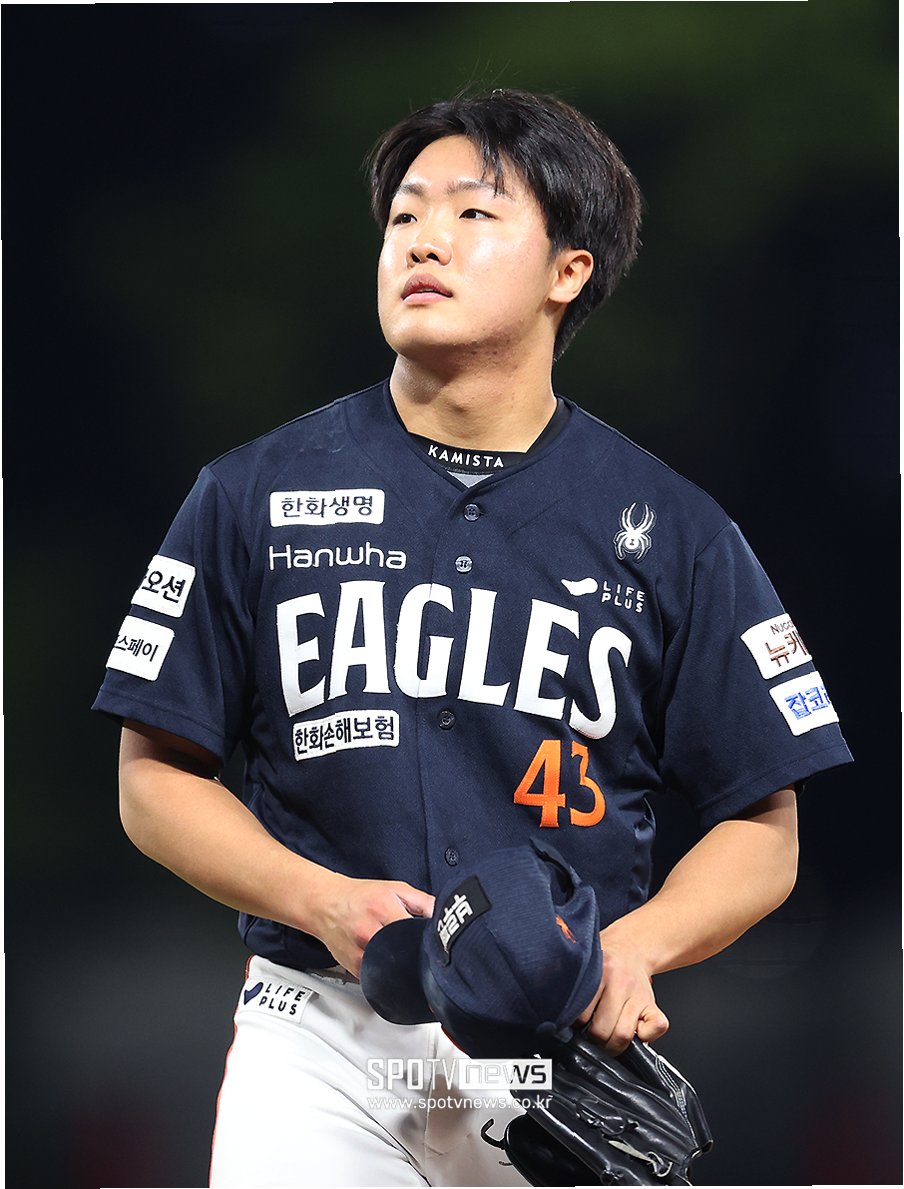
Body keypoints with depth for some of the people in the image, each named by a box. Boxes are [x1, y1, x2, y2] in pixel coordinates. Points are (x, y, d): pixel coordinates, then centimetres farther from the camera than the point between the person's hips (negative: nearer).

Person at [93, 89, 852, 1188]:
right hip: (321, 1034, 0)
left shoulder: (670, 532, 6)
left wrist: (630, 948, -12)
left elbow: (762, 830, 7)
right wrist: (323, 904, -8)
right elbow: (158, 775, 8)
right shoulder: (258, 496, 6)